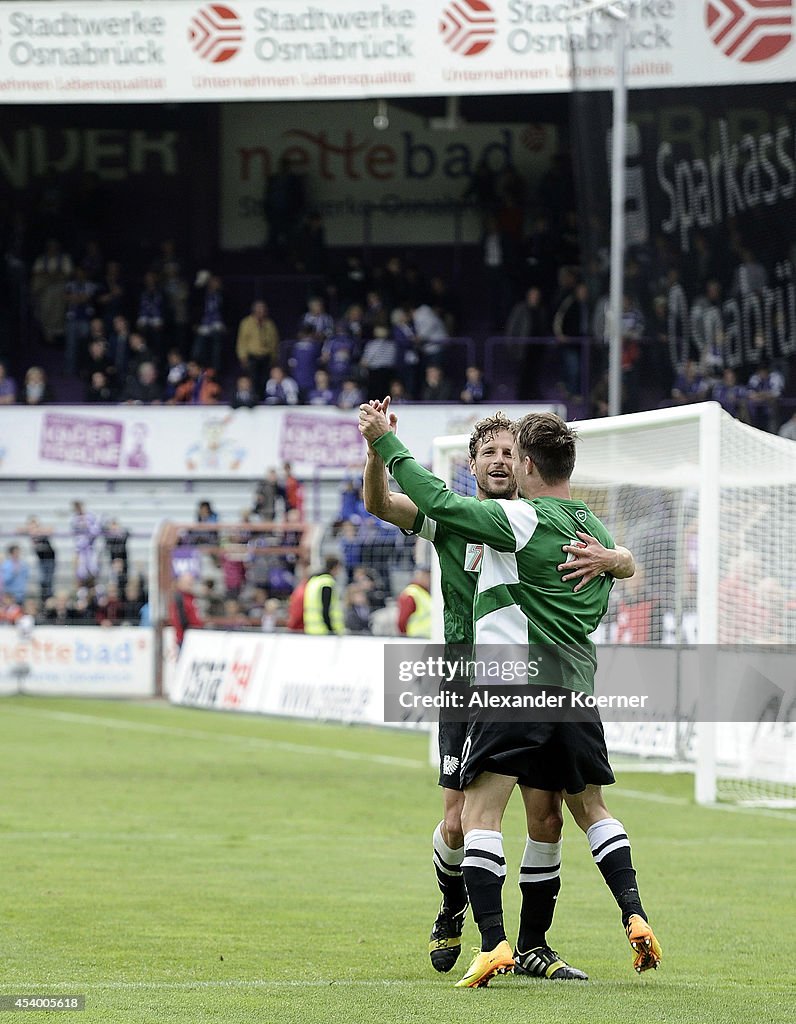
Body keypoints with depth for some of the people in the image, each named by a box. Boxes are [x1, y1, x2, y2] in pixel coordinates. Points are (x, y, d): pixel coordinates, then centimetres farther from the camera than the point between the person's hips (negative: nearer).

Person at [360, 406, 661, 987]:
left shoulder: (523, 520, -10)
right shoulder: (596, 530, 13)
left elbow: (440, 504, -12)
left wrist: (386, 444, -4)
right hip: (576, 686, 7)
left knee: (480, 815, -6)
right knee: (590, 809, 22)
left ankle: (493, 944, -18)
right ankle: (635, 918, 11)